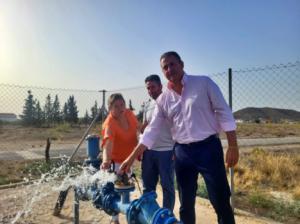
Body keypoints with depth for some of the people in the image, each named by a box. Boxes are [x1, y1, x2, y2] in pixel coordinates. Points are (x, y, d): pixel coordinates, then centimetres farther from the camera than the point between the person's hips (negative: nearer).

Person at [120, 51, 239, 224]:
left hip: (209, 148, -3)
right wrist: (131, 158, 4)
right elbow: (151, 131, 6)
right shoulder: (163, 99, 6)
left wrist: (233, 146, -9)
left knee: (221, 202, 2)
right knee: (186, 205, 13)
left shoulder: (203, 83, -3)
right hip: (182, 152, 4)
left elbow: (223, 112, -4)